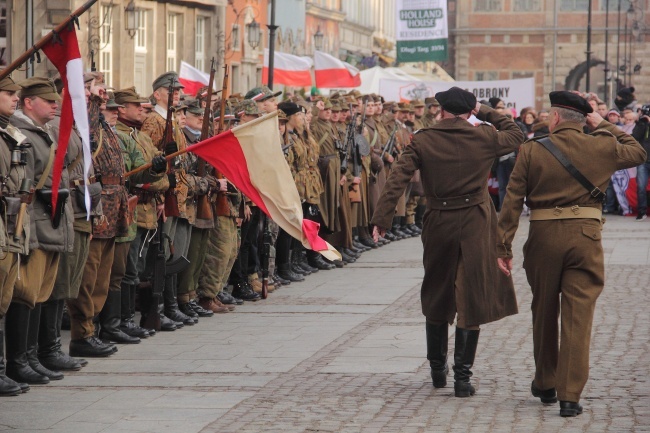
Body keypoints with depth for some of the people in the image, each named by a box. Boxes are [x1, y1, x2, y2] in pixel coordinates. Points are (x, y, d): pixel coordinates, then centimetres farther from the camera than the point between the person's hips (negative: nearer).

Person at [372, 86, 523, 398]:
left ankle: (437, 369, 27)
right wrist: (487, 113, 18)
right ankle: (462, 376, -1)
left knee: (437, 297, 17)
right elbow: (516, 136, 16)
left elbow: (397, 179, -10)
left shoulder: (422, 142, -3)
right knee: (471, 298, 2)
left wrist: (381, 219, -10)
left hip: (438, 223, 1)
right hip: (475, 224, -1)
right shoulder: (483, 137, -3)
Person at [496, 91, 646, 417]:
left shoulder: (531, 150, -1)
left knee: (543, 313, 17)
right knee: (578, 316, 0)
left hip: (543, 237, 1)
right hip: (585, 235, -1)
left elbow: (512, 201, -3)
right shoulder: (600, 147, 1)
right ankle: (570, 396, -5)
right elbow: (637, 153, 20)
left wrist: (503, 247, 0)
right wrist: (605, 126, 21)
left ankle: (546, 384, 31)